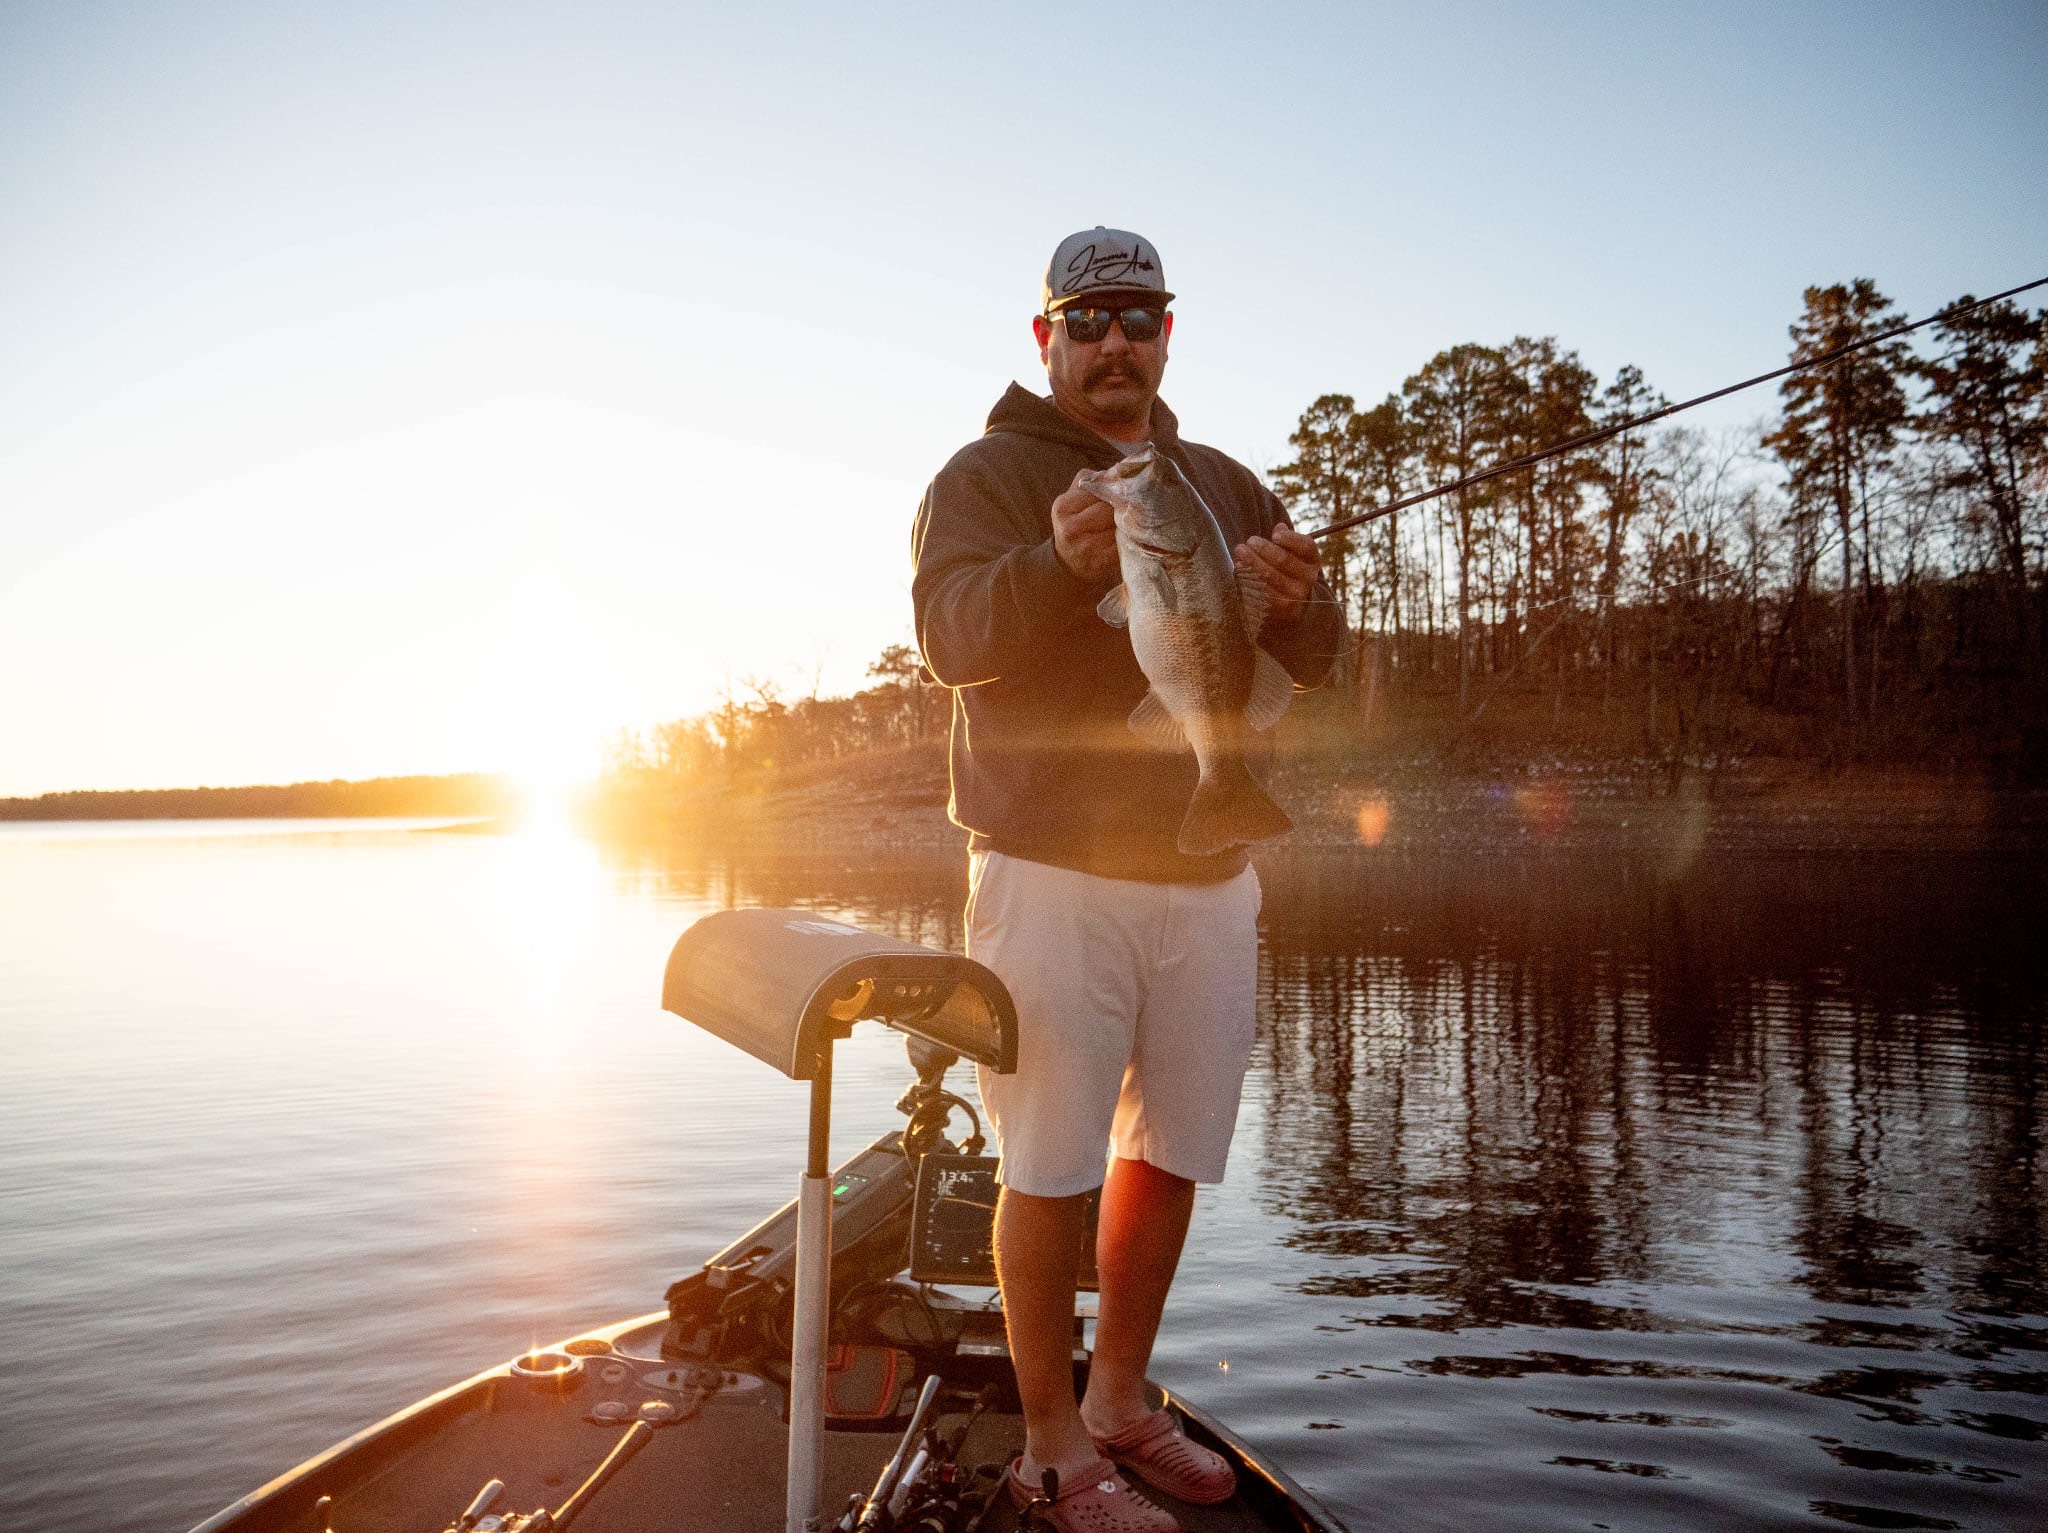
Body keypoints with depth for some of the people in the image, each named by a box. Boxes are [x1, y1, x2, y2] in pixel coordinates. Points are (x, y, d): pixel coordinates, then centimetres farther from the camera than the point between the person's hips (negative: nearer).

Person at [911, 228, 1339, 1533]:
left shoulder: (1226, 486, 15)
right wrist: (1058, 564, -35)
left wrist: (1294, 598, -17)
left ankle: (1121, 1401, 30)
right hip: (1054, 873, -5)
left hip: (1212, 876, 5)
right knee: (1052, 1166, -2)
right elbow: (951, 633, -15)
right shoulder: (988, 475, 1)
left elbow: (1314, 661, 7)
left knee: (1170, 1155, 12)